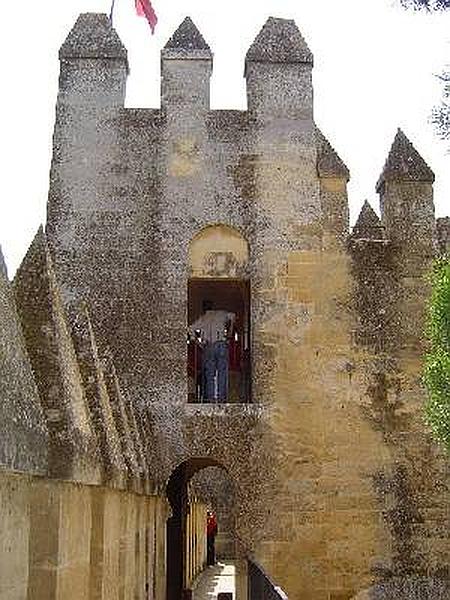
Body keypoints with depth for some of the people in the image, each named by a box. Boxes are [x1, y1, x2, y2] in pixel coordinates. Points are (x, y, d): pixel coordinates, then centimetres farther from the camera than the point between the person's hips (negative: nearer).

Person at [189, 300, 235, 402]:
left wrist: (198, 340, 7)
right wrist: (229, 331, 6)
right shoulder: (220, 314, 11)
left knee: (209, 373, 3)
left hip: (208, 347, 1)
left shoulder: (202, 319, 11)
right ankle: (221, 397, -3)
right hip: (221, 344, -1)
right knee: (222, 371, 1)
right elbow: (232, 316, -3)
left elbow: (191, 329, 0)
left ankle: (210, 397, -2)